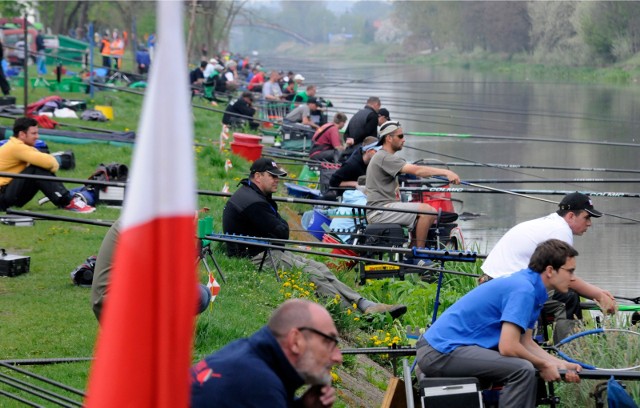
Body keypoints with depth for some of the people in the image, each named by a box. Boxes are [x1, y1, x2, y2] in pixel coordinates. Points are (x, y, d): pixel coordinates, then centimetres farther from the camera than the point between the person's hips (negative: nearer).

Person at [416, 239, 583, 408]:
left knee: (527, 368, 16)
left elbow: (526, 343, 17)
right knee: (523, 370, -23)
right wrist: (543, 365, -8)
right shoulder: (523, 290, -19)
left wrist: (560, 364, 5)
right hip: (441, 352, -11)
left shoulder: (527, 285, 11)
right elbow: (508, 347, -24)